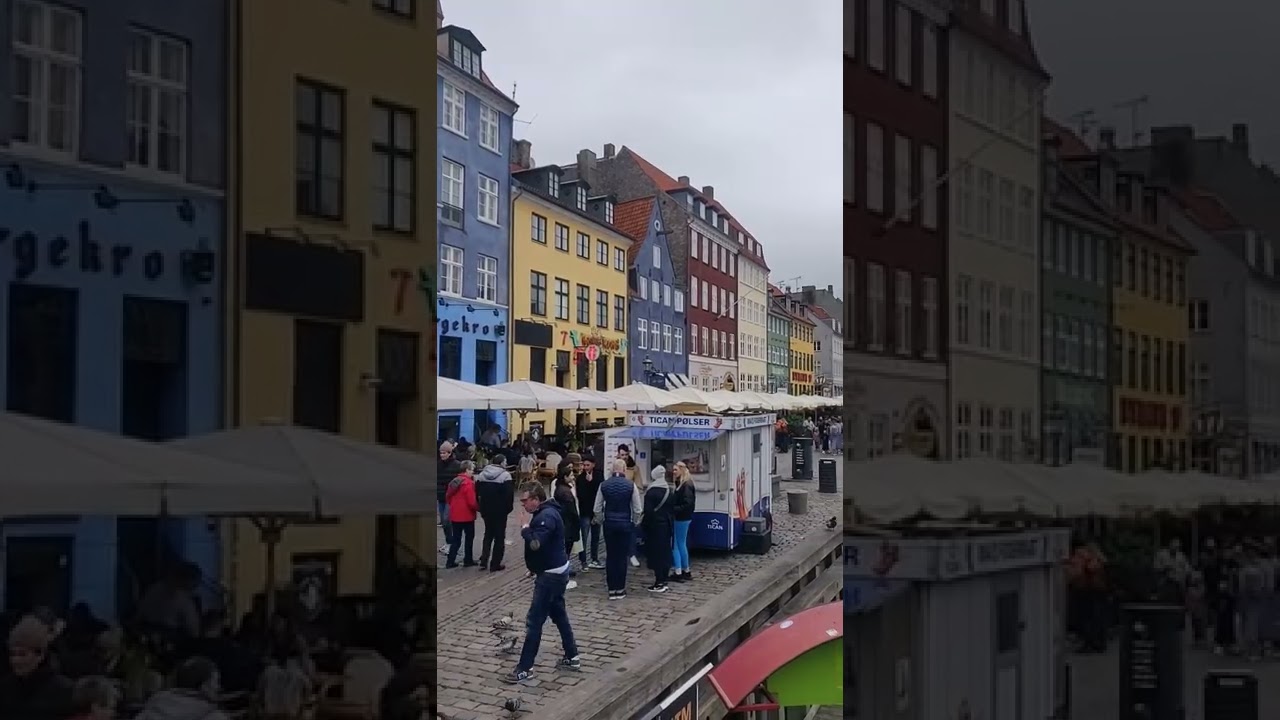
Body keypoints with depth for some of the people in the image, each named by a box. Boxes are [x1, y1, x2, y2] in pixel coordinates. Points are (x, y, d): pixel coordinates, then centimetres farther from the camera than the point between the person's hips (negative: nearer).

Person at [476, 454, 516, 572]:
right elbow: (509, 493, -19)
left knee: (488, 534, 20)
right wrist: (509, 507, -7)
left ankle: (484, 561, 13)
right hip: (500, 510, -5)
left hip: (486, 509, 6)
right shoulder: (505, 475, -13)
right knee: (499, 535, 5)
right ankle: (495, 564, 5)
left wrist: (481, 506, 12)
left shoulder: (482, 473, 6)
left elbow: (477, 491, 7)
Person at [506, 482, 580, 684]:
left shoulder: (547, 516, -23)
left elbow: (535, 543, -32)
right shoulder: (544, 513, 11)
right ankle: (572, 658, 28)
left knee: (534, 621, -7)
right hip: (554, 572, 11)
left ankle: (525, 668, -2)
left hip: (551, 575, -11)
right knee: (559, 615, 19)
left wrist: (525, 531, -16)